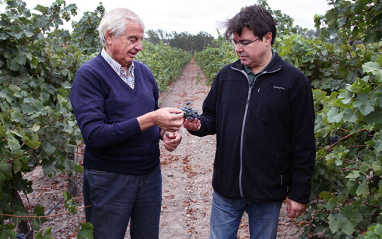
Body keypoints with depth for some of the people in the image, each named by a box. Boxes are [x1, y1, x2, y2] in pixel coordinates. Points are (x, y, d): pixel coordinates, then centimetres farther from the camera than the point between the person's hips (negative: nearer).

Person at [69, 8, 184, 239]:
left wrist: (165, 133, -7)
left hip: (150, 174, 6)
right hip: (109, 180, -5)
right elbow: (94, 135, -23)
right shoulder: (89, 75, -14)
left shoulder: (144, 71, 5)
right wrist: (149, 120, -28)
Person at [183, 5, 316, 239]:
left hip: (268, 192, -2)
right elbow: (212, 118, 13)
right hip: (225, 187, 3)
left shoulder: (294, 81, -9)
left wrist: (300, 193, -5)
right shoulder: (226, 75, 3)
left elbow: (304, 144, -7)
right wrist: (198, 125, -11)